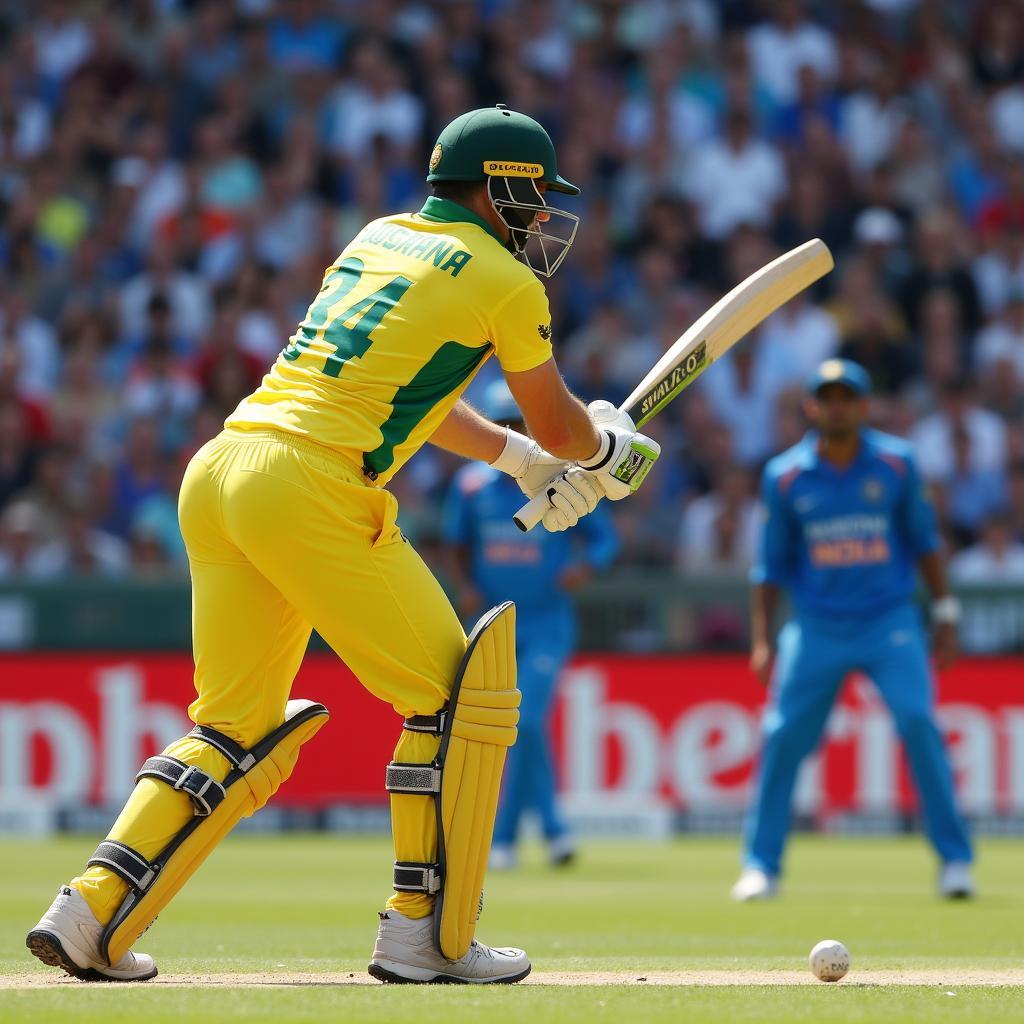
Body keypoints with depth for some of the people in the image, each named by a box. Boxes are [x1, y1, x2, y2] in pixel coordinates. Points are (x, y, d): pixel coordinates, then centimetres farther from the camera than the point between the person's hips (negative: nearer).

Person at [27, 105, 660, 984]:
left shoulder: (380, 237, 25)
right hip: (312, 492, -8)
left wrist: (520, 460, 36)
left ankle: (90, 916, 4)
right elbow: (560, 426, 13)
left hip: (216, 474, 8)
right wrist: (608, 451, 35)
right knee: (461, 697, 4)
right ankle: (425, 935, 4)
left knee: (238, 729, 15)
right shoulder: (504, 281, 3)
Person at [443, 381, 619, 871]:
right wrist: (465, 585, -4)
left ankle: (502, 838, -8)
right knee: (520, 729, 7)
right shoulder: (471, 484, 2)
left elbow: (604, 536, 1)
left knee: (526, 723, -14)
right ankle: (553, 829, 20)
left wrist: (585, 566, -20)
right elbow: (458, 544, 14)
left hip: (547, 622, -3)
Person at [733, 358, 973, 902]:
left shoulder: (896, 463, 0)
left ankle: (954, 859, -7)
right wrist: (761, 640, 1)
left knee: (918, 723, -15)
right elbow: (771, 565, 7)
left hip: (890, 620, -1)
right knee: (782, 737, -5)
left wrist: (944, 615, 4)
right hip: (816, 627, 1)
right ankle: (760, 866, 8)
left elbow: (924, 541, 9)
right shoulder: (785, 476, 0)